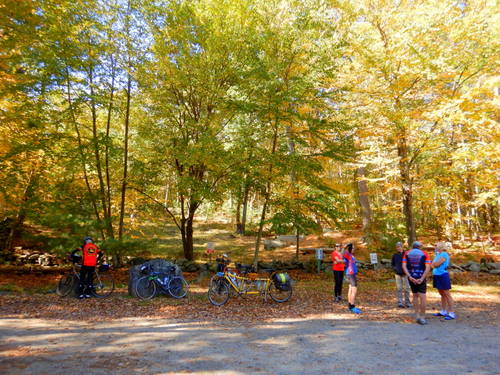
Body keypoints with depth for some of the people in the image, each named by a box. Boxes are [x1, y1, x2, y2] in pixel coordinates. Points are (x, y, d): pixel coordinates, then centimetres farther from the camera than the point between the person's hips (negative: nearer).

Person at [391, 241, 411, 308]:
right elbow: (392, 264, 18)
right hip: (398, 274, 1)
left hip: (405, 274, -1)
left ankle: (407, 302, 14)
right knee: (399, 289, -1)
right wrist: (394, 268, -2)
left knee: (406, 288, 2)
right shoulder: (395, 255, 9)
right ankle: (400, 302, 2)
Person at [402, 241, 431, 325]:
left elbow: (404, 266, -6)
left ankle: (417, 315, 18)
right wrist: (422, 279, -18)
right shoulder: (425, 254, 2)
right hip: (421, 278, -3)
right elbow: (428, 267, -12)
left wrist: (410, 277, -14)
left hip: (411, 278, 3)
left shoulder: (407, 254, 7)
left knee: (415, 296, 17)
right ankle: (422, 317, -5)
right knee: (423, 297, 0)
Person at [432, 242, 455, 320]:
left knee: (447, 295, -4)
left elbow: (436, 264, -21)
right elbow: (433, 265, 13)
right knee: (442, 294, 16)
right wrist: (434, 264, -6)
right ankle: (443, 311, 24)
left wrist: (433, 263, -3)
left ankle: (451, 313, 2)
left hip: (443, 276, -9)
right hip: (437, 276, 9)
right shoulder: (438, 254, 13)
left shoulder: (444, 254, -14)